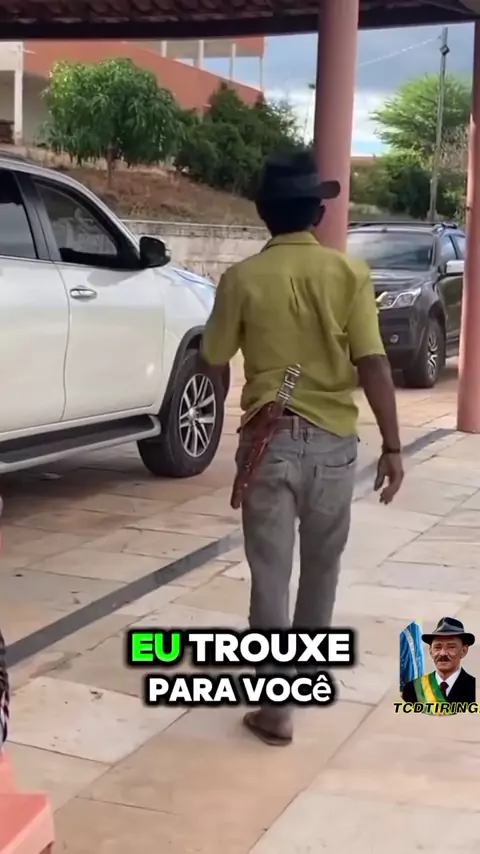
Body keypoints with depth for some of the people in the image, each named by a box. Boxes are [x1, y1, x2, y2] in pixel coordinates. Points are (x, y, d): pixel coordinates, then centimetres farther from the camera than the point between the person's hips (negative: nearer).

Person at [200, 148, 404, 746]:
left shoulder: (242, 278, -5)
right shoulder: (349, 273, -5)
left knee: (271, 572, 3)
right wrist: (392, 446, -6)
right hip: (332, 440, 2)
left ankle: (277, 707, 3)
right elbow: (373, 365, -10)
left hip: (268, 439, -1)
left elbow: (214, 360, 6)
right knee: (321, 564, 21)